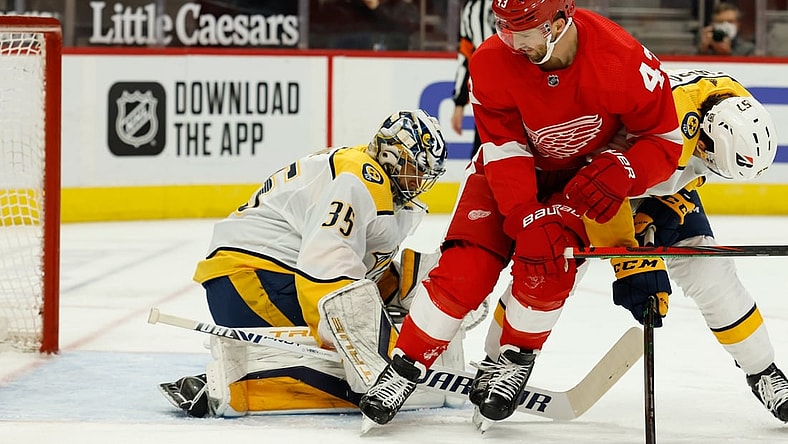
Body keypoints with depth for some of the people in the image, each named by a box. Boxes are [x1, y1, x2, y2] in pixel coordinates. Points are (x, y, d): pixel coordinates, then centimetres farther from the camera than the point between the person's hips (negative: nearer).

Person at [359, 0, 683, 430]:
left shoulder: (624, 60, -32)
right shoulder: (492, 61, -27)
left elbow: (664, 140, -20)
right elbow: (505, 151, -23)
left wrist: (619, 172, -37)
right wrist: (528, 220, -33)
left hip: (584, 175, -1)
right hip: (508, 165, 1)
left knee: (548, 269, -21)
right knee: (464, 269, -14)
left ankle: (509, 361, 4)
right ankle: (404, 368, -1)